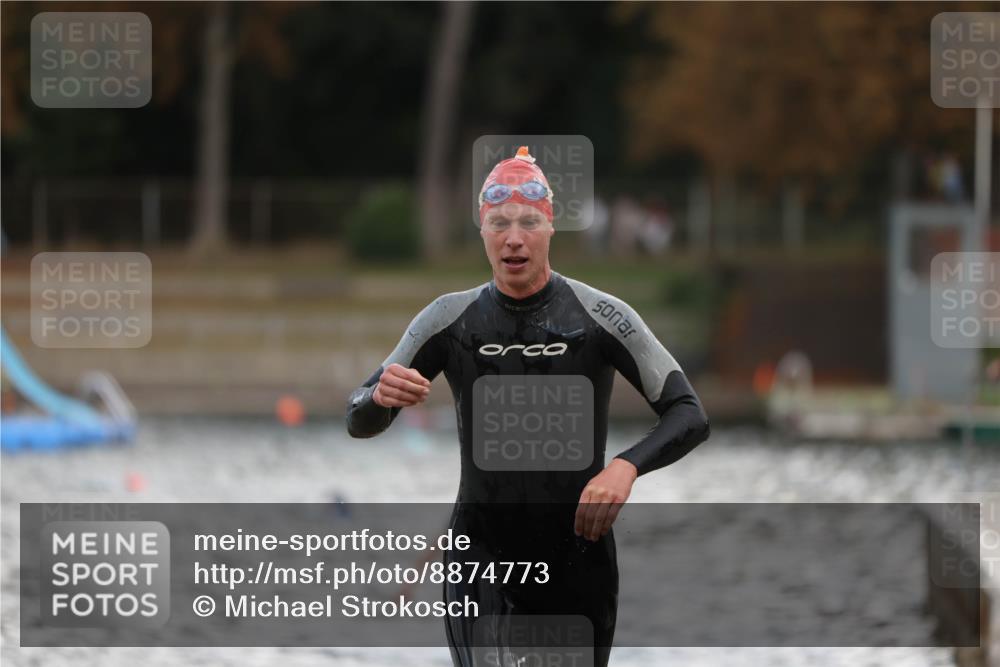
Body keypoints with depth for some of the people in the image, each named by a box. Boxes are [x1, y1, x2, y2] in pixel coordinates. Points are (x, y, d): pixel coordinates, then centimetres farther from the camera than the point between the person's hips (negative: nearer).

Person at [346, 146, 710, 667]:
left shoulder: (600, 316, -7)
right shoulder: (451, 320, -1)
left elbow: (690, 416, -9)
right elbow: (362, 423, 3)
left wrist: (627, 466, -29)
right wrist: (380, 396, -23)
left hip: (579, 559, 1)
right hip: (482, 557, 0)